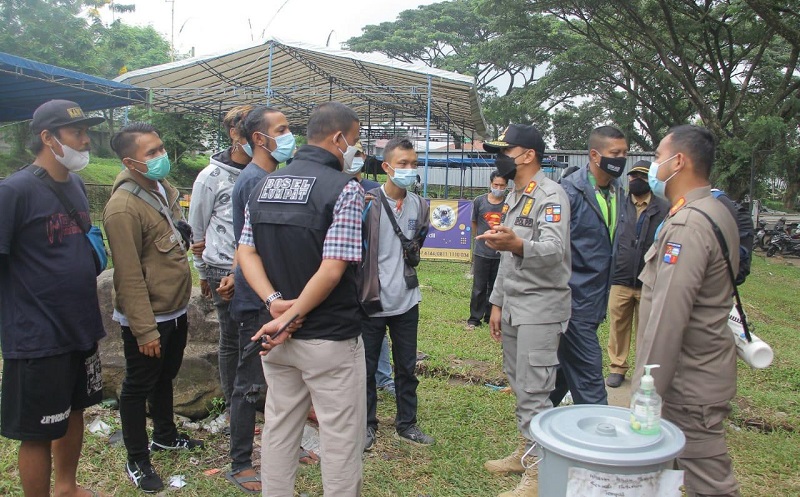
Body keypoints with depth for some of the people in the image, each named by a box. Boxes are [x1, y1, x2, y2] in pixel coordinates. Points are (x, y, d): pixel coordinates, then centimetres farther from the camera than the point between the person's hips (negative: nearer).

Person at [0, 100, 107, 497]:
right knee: (38, 432, 6)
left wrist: (94, 265, 7)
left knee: (73, 410, 22)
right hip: (38, 337, -8)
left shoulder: (76, 185, 8)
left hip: (81, 327, 8)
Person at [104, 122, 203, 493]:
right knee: (138, 387, 9)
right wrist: (145, 330, -22)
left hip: (176, 310, 8)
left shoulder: (164, 189, 4)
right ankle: (137, 461, 26)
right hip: (148, 320, -8)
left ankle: (165, 435, 45)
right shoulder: (124, 206, -24)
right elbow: (129, 277, -24)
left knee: (165, 377, 25)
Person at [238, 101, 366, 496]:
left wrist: (275, 302, -8)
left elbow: (245, 252, 3)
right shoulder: (344, 189, -13)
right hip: (330, 338, -6)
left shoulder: (265, 185, 7)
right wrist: (288, 318, -14)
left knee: (279, 427, 19)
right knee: (341, 435, 8)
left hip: (278, 336, 7)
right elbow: (332, 269, -20)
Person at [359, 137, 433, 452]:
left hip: (406, 300, 5)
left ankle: (407, 424, 30)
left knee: (407, 367, 14)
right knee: (367, 367, 10)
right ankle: (367, 425, 27)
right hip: (372, 299, -4)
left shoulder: (419, 205, 5)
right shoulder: (368, 202, -12)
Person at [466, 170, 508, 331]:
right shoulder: (479, 201, -2)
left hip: (501, 253, 0)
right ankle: (474, 318, 15)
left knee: (495, 287, 12)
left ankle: (490, 317, 25)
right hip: (481, 252, 0)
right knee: (479, 287, 5)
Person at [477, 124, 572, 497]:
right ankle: (526, 451, 32)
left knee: (534, 392, -6)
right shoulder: (513, 197, 15)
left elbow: (554, 251, -30)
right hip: (512, 307, 9)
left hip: (540, 308, -9)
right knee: (519, 386, 17)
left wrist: (518, 244, -49)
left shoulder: (551, 195, -13)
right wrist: (497, 303, 18)